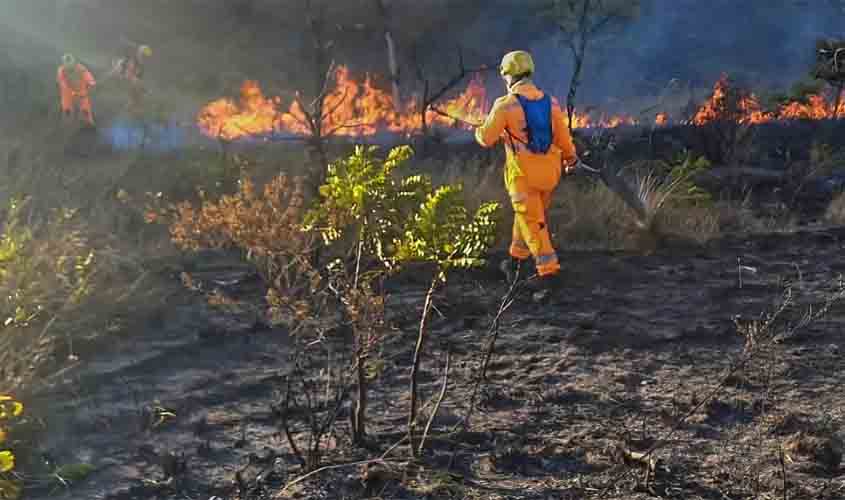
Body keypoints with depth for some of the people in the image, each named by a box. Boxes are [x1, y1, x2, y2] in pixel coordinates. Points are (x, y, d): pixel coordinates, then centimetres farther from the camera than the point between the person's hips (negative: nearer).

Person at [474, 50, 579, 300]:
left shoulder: (505, 105, -15)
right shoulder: (550, 102, -1)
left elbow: (487, 138, -7)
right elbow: (563, 138, 3)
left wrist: (479, 131, 18)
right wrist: (571, 158, 24)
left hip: (522, 173, -5)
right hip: (549, 171, 5)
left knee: (533, 225, 0)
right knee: (526, 215, 23)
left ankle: (549, 273, -8)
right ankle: (516, 260, 37)